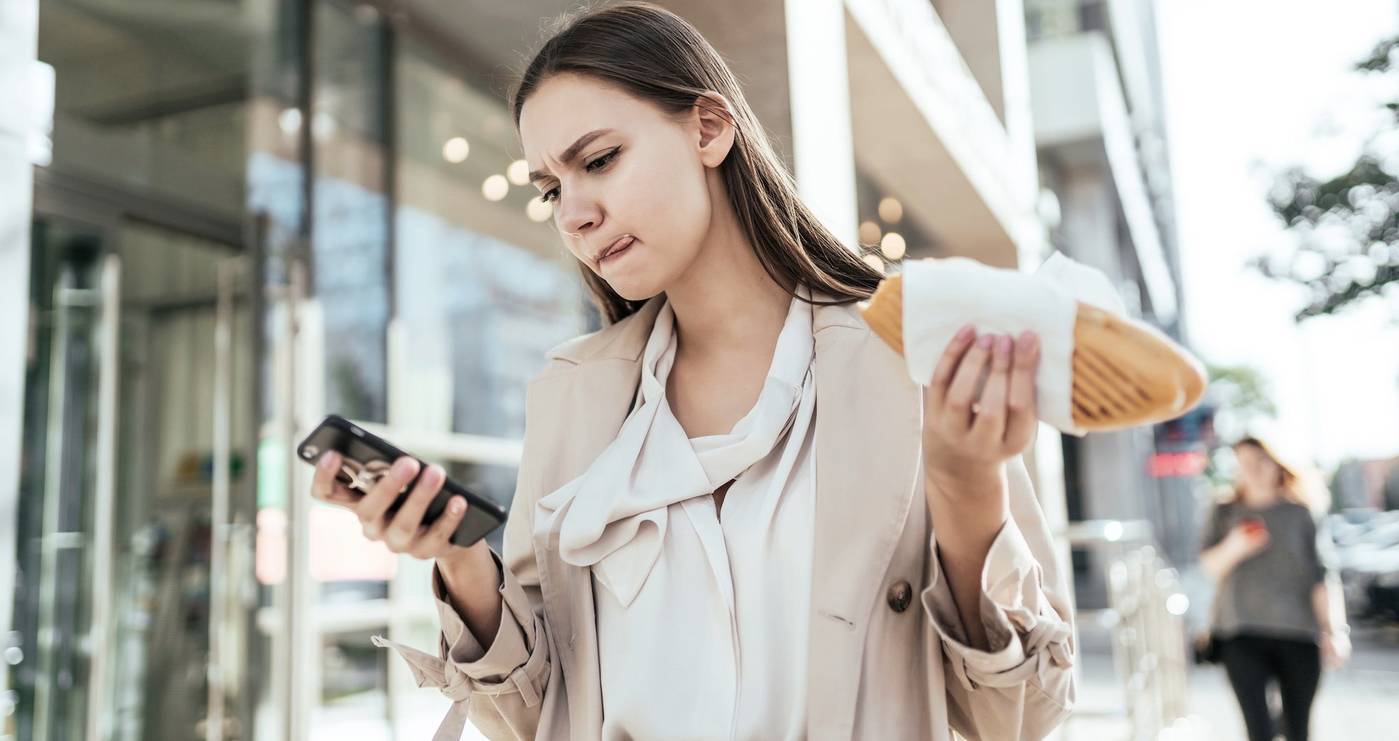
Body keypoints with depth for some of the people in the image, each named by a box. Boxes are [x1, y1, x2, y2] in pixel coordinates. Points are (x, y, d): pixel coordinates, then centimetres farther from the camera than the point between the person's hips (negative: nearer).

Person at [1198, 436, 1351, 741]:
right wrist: (1233, 549, -16)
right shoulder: (1225, 512, 6)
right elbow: (1209, 566, 4)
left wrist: (1335, 630, -9)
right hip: (1243, 635, 0)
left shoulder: (1302, 512, 1)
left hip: (1298, 634, 0)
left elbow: (1323, 575, -2)